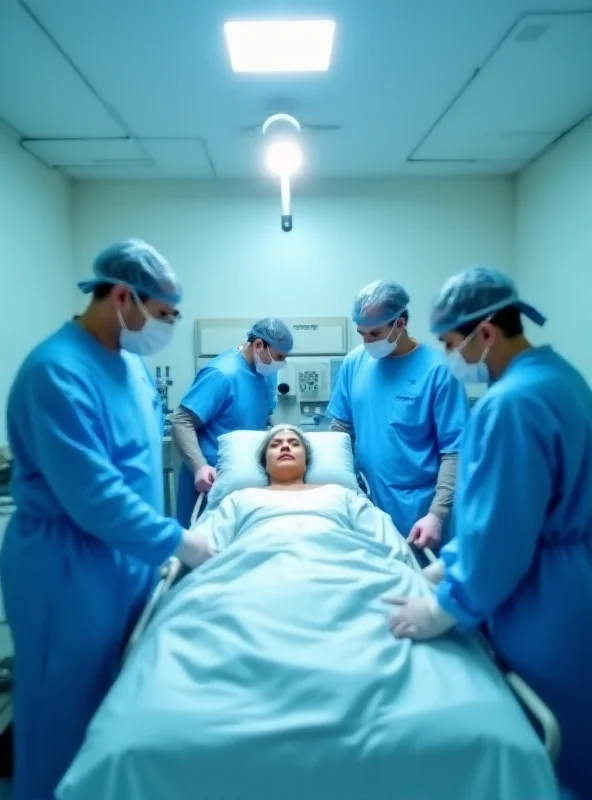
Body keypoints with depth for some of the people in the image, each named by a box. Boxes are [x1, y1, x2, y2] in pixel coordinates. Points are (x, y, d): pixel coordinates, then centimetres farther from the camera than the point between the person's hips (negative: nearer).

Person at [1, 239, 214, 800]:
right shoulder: (57, 371, -24)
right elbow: (93, 496, -28)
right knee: (71, 709, 12)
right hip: (71, 567, -8)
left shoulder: (128, 360, 4)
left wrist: (160, 539, 14)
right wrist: (177, 542, -19)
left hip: (128, 554, 9)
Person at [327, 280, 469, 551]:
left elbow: (454, 450, -14)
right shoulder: (354, 363, 1)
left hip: (418, 514, -4)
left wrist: (437, 514, -20)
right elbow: (341, 428, 8)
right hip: (368, 506, 4)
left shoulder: (436, 370, -13)